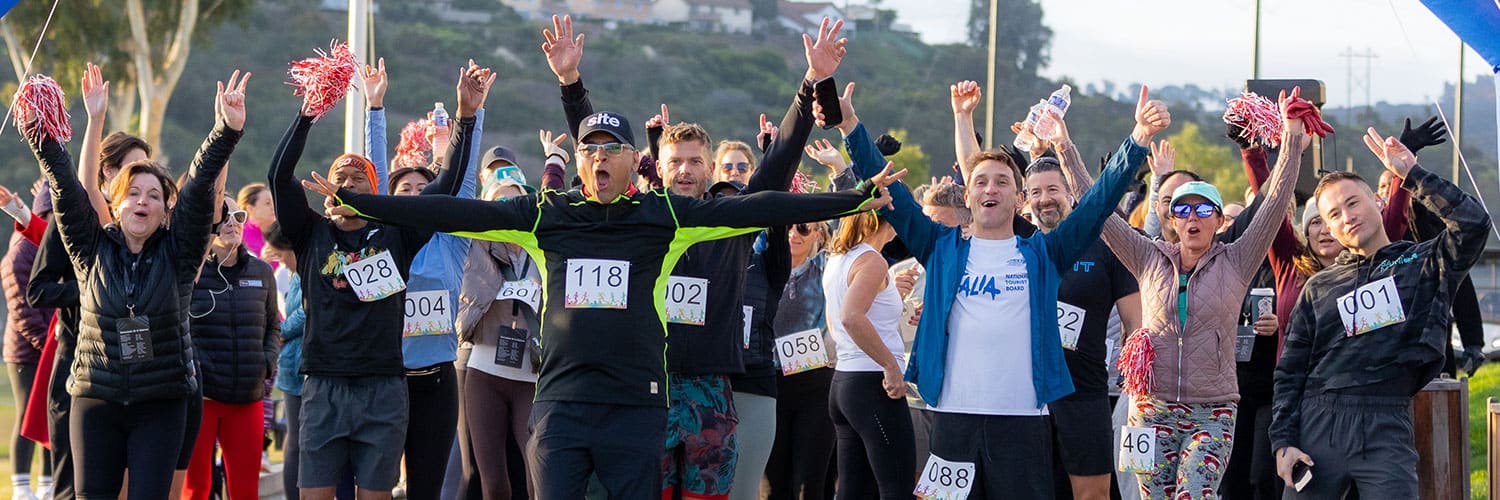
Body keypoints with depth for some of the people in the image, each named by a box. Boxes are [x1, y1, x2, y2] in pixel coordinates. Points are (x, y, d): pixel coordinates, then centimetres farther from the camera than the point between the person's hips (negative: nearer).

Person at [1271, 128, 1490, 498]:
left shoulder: (1422, 264, 9)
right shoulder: (1318, 287, 16)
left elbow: (1474, 224, -9)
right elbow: (1290, 370, 15)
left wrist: (1412, 174, -6)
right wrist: (1283, 440, 3)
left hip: (1386, 427, -3)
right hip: (1316, 424, 3)